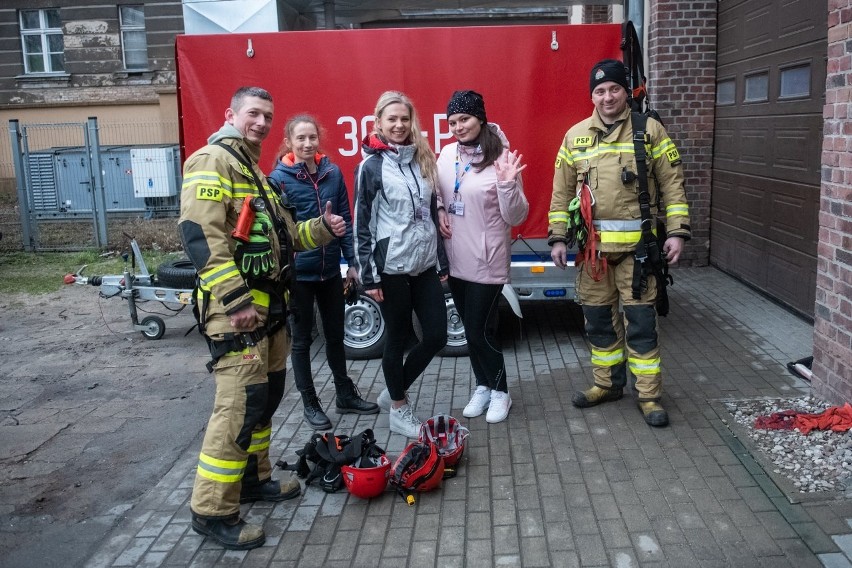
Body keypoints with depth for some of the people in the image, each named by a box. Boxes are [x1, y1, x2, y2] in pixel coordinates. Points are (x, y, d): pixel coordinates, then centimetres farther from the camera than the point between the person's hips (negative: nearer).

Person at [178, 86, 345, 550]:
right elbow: (199, 234, -22)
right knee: (241, 403, -10)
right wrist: (236, 300, -26)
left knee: (267, 394, 17)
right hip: (236, 308, -10)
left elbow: (280, 236, 27)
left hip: (269, 305, 10)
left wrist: (321, 228, 9)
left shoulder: (254, 171, 22)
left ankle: (252, 478, 32)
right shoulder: (213, 160, -10)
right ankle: (212, 510, 1)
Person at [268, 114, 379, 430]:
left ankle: (346, 395, 31)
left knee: (335, 333, 16)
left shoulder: (333, 173, 0)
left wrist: (351, 262, 5)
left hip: (331, 270, 4)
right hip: (298, 272, -4)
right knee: (302, 338, 9)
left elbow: (345, 220, 6)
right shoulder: (279, 178, -10)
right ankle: (310, 404, 23)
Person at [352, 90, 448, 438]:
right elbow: (362, 224, -7)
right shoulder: (371, 166, -6)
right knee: (398, 339, 6)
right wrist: (368, 276, -11)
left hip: (425, 263, 6)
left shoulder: (422, 159, 9)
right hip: (392, 267, -6)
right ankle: (398, 410, 24)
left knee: (436, 336, 5)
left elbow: (433, 212, 14)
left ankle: (393, 393, 26)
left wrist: (442, 262, 13)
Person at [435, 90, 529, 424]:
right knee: (470, 328, 15)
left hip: (487, 261, -5)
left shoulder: (501, 158, -14)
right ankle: (482, 386, 33)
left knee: (480, 330, 0)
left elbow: (515, 218, -15)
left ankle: (500, 391, 21)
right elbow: (436, 192, 19)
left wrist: (507, 184, -30)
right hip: (456, 260, 6)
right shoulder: (447, 154, 2)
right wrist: (439, 211, -1)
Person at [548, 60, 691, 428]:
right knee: (598, 318, 12)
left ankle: (648, 395, 12)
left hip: (636, 245, -3)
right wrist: (558, 238, 4)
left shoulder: (650, 130, 1)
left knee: (640, 320, 0)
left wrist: (676, 231, -7)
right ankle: (607, 384, 28)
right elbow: (562, 192, 9)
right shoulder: (576, 136, 8)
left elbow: (672, 184, 0)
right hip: (592, 245, 3)